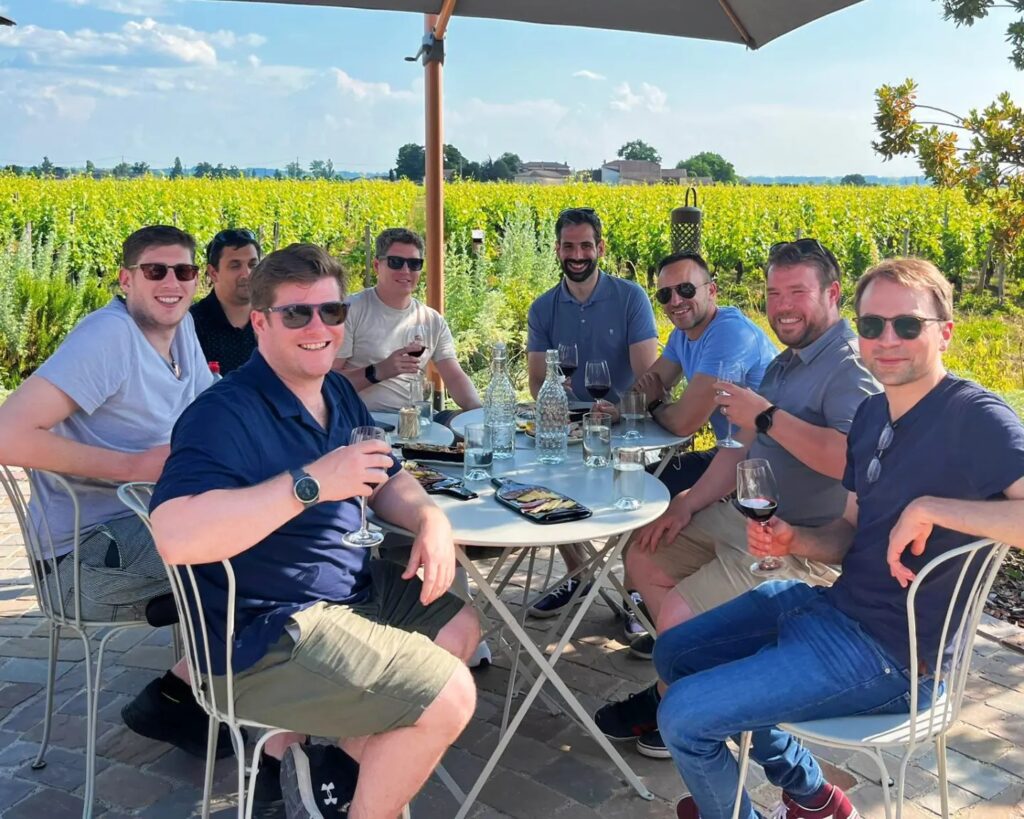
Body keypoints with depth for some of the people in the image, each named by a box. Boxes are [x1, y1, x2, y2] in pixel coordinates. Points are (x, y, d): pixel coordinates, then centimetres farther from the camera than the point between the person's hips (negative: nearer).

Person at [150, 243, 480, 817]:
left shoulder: (337, 392, 7)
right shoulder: (226, 414, -22)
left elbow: (385, 479, 16)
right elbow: (176, 536, -36)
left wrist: (431, 518, -7)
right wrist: (312, 482, -35)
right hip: (264, 635, -10)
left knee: (459, 624, 20)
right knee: (448, 696, -16)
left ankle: (334, 766, 17)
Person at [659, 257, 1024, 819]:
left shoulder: (975, 418, -19)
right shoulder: (872, 413, 7)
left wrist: (929, 508, -32)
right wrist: (794, 542, -7)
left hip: (886, 654, -9)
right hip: (834, 604, 9)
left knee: (684, 715, -14)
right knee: (674, 654, 19)